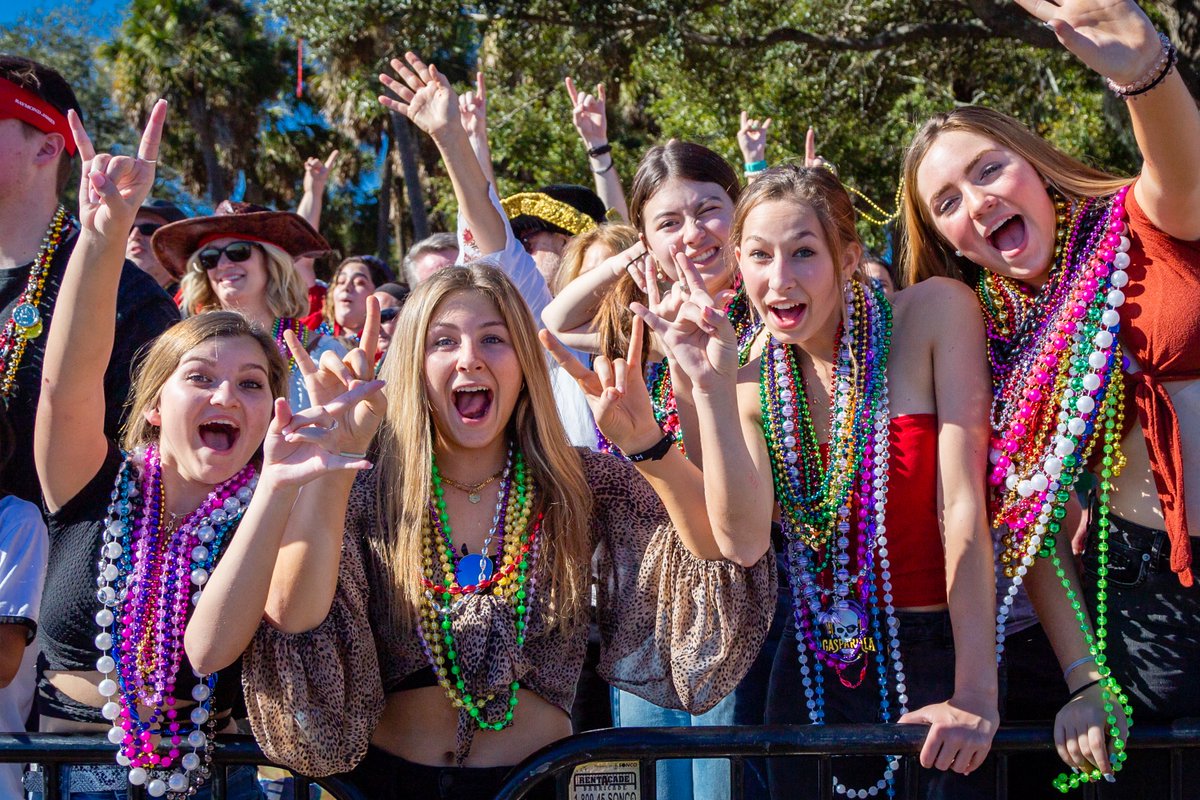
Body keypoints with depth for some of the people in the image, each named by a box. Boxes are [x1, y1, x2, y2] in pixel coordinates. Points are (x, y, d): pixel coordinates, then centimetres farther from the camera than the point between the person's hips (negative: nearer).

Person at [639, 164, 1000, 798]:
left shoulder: (933, 314, -12)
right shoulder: (753, 376, 0)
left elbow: (963, 505, -16)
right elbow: (742, 534, -14)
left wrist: (975, 695, -21)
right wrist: (711, 386, -24)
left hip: (945, 653, -3)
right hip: (819, 668, 3)